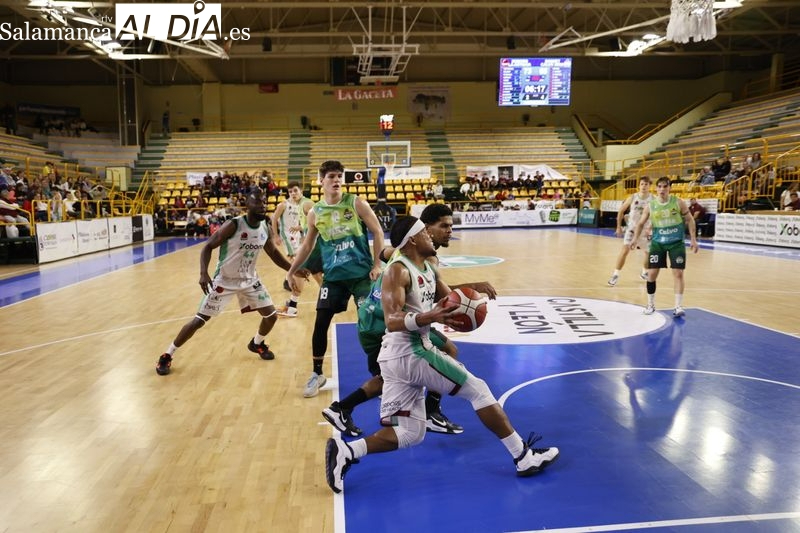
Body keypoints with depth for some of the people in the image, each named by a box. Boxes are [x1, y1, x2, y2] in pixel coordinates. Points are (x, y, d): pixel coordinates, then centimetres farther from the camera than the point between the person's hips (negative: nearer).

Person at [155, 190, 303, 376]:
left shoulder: (266, 229, -6)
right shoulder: (233, 225, -23)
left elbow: (274, 253, 11)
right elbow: (208, 246, -18)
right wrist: (203, 273, -31)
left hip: (249, 279, 5)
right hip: (224, 280, -5)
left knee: (271, 316, 3)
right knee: (199, 320, -6)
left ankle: (256, 344, 34)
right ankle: (166, 356, 12)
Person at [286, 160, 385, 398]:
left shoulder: (356, 203, -5)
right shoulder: (315, 213, 3)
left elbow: (377, 232, -3)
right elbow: (307, 245, 15)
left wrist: (377, 264, -11)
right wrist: (291, 271, 14)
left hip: (362, 273, -2)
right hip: (333, 275, 2)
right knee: (321, 323, 0)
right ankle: (317, 374, 17)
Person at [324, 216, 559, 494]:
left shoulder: (429, 269, 14)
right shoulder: (398, 270, -13)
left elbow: (449, 299, 21)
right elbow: (392, 322, -22)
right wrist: (429, 317, -40)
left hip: (396, 358, 10)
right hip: (411, 353, -10)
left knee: (409, 434, 10)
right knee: (478, 390, 1)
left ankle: (346, 451, -4)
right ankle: (524, 456, 9)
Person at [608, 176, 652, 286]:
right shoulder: (633, 197, -7)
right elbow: (621, 211, 4)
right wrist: (619, 227, 3)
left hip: (645, 230, 2)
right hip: (632, 228, -2)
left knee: (649, 253, 15)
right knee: (625, 250, -16)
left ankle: (644, 272, 39)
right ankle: (616, 274, -12)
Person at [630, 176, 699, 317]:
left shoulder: (678, 202, -8)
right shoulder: (650, 206, -6)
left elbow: (689, 220, 1)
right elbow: (641, 223, 5)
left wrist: (693, 239, -4)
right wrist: (635, 239, -9)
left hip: (676, 243, -1)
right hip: (658, 242, 1)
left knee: (678, 273, -5)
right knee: (651, 273, -1)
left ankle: (678, 306, 2)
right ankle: (650, 305, 15)